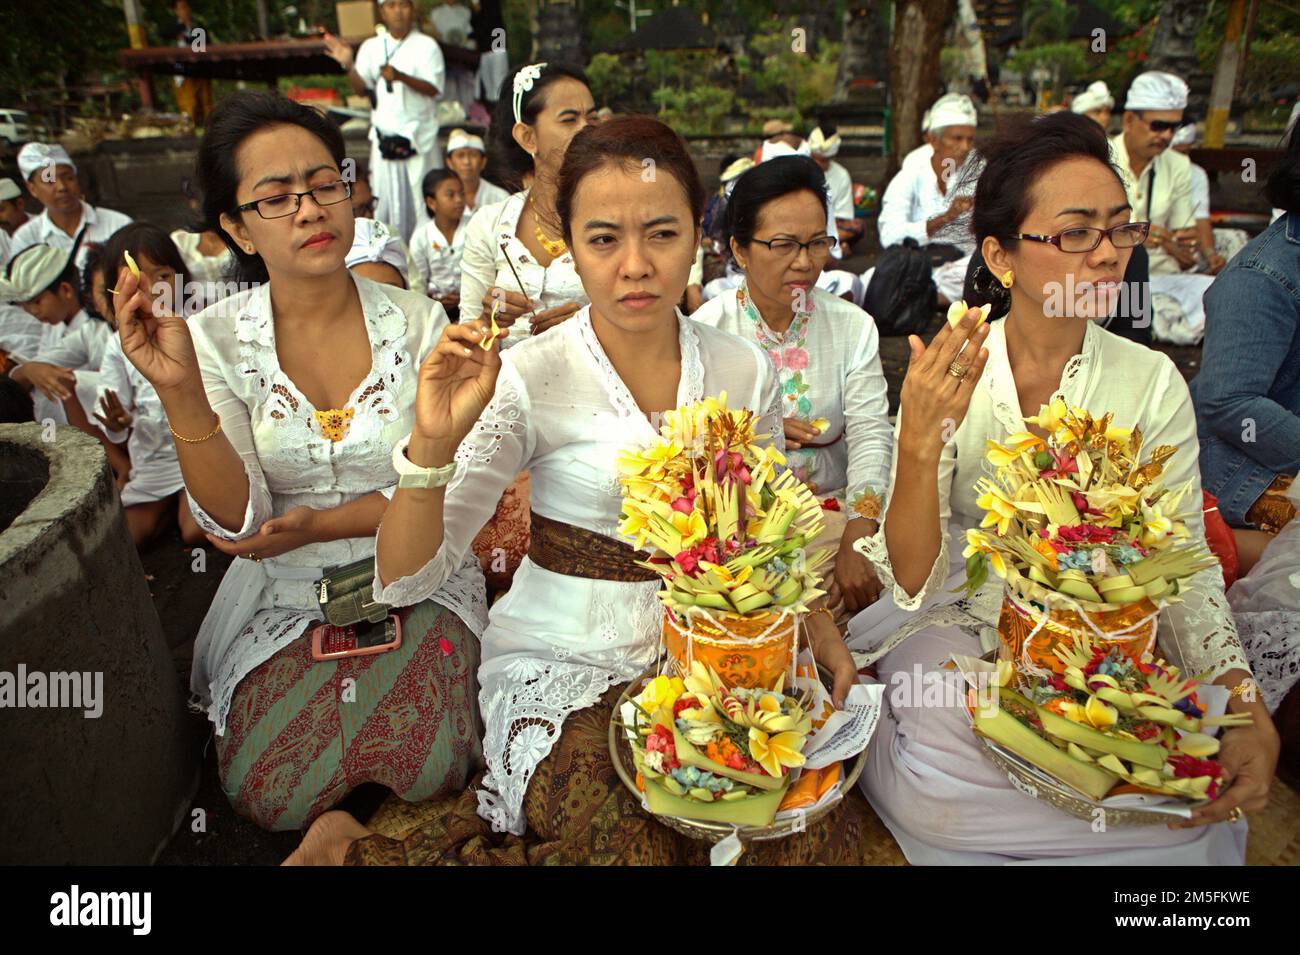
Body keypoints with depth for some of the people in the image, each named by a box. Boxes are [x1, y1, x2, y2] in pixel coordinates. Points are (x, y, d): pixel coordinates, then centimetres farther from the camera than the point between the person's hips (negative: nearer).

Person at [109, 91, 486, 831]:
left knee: (430, 771, -17)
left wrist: (320, 525, -15)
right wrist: (180, 392, -27)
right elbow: (237, 521, -13)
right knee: (270, 796, -12)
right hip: (286, 598, 1)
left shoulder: (416, 321, -6)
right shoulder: (217, 340, -5)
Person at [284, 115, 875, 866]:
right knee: (623, 844, -28)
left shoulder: (744, 370, 1)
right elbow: (404, 579, -12)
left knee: (818, 832, -17)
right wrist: (434, 442, -27)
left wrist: (815, 620, -5)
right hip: (564, 668, -4)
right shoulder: (531, 379, -11)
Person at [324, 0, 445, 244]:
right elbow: (361, 89, 10)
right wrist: (348, 64, -8)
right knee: (385, 197, 4)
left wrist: (400, 76, -25)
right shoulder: (372, 46, 10)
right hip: (385, 135, 3)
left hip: (419, 134, -3)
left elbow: (433, 88, -11)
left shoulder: (426, 45, -1)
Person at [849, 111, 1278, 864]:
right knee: (929, 788, -29)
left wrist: (1246, 710, -21)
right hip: (961, 629, -2)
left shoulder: (1153, 384, -4)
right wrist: (921, 441, -29)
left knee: (1193, 805, -22)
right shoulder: (945, 377, -9)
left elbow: (1185, 573, -3)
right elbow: (912, 583, -14)